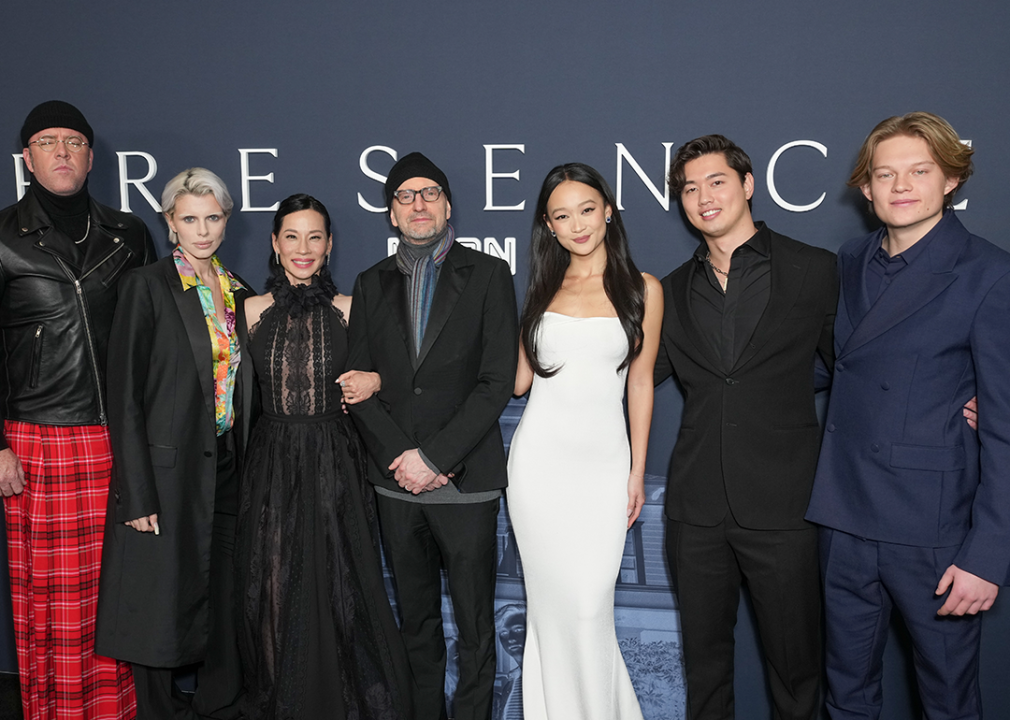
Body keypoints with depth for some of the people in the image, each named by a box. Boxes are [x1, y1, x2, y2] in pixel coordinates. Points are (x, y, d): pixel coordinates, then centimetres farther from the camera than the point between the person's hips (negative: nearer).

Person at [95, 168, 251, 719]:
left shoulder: (238, 294, 11)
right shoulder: (147, 286, -7)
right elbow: (124, 394, -10)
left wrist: (245, 471, 9)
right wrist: (138, 494, -15)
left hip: (225, 468, 6)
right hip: (167, 467, -5)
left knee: (226, 597, 12)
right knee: (161, 600, 5)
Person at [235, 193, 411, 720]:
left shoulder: (347, 310, 2)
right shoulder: (253, 311, 4)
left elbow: (364, 377, 11)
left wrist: (372, 382, -8)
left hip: (335, 465, -1)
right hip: (272, 466, 1)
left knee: (340, 590, 2)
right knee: (275, 589, 7)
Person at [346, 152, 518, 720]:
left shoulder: (488, 275, 0)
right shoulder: (372, 284, 11)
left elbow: (498, 381, -8)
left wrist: (434, 456, -13)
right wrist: (399, 455, -7)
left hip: (467, 481, -3)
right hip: (396, 481, 3)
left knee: (475, 624, 6)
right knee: (416, 620, 15)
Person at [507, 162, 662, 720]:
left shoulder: (642, 289, 3)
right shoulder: (543, 289, 8)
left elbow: (640, 381, 5)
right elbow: (518, 379, 8)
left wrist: (638, 470, 5)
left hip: (604, 462, -1)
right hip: (539, 458, 2)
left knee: (589, 603, -4)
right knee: (552, 598, 7)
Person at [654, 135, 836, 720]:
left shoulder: (815, 270, -1)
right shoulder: (675, 289, 9)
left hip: (782, 503, -3)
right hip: (699, 506, 3)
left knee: (796, 660, 9)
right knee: (705, 656, 17)